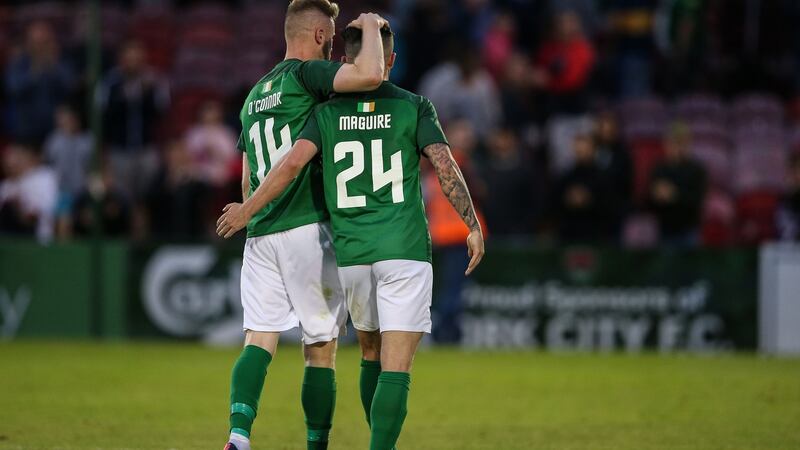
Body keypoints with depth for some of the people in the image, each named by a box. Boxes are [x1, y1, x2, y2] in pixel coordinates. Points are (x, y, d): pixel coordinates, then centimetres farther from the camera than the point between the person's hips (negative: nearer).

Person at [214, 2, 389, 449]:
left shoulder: (255, 94, 19)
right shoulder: (307, 74, -6)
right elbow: (371, 75, -23)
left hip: (259, 236, 7)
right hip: (307, 229, -7)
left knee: (259, 340, -2)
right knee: (321, 349, 2)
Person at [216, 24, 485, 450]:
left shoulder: (327, 112, 4)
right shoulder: (413, 107, -1)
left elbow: (293, 163, -7)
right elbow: (445, 167, -8)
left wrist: (247, 209, 3)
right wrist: (473, 226, 0)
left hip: (351, 254, 3)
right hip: (404, 249, -3)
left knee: (372, 355, 21)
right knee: (395, 369, -6)